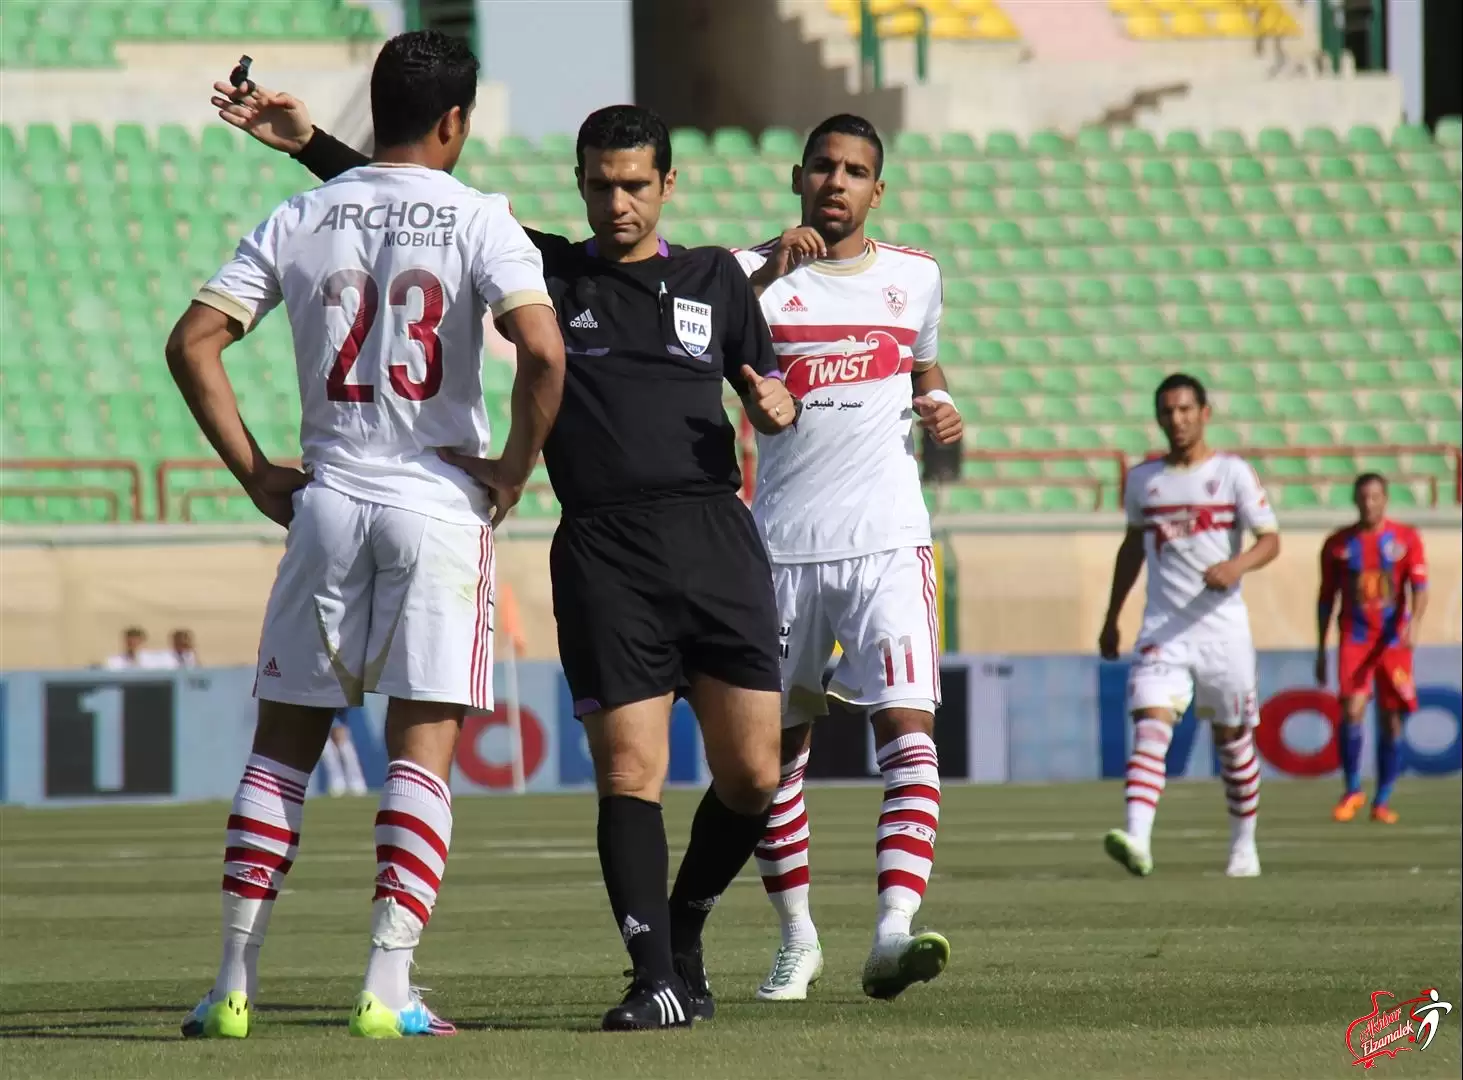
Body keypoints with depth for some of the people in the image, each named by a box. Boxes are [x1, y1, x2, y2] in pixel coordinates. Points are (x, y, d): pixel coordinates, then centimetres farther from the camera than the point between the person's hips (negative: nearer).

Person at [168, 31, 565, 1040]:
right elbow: (543, 352, -19)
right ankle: (388, 988, -8)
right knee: (423, 750, 0)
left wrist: (255, 471, 7)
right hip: (440, 507, -3)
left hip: (327, 503, 3)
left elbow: (193, 341, 2)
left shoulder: (302, 218, 5)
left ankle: (236, 983, 7)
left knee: (284, 741, 11)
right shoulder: (478, 220, -5)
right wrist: (514, 470, -5)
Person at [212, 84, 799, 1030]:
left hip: (715, 536, 2)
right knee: (630, 770, -10)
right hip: (603, 553, -2)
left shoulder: (714, 277, 14)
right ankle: (657, 980, -6)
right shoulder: (547, 271, 10)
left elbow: (767, 383, 19)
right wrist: (308, 144, 1)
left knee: (752, 775, 0)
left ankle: (683, 932, 23)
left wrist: (777, 406, -5)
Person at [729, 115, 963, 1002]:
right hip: (783, 547, 0)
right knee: (777, 744, 8)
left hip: (889, 539, 0)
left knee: (907, 724, -17)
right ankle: (797, 936, 23)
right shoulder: (756, 272, 3)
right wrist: (767, 275, -28)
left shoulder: (914, 278, 11)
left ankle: (895, 929, -29)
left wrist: (941, 407, 7)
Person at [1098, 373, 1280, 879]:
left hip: (1223, 626, -1)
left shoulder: (1232, 473, -1)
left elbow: (1270, 540, -6)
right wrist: (1112, 618, 24)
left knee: (1233, 737, 9)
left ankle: (1243, 846, 26)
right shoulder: (1142, 479, 9)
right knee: (1150, 725, -18)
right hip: (1162, 628, 1)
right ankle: (1137, 839, -33)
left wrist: (1236, 565, -27)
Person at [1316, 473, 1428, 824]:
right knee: (1352, 710, -17)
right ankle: (1352, 791, -1)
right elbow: (1326, 598, 11)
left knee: (1391, 720, 2)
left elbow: (1419, 587, -6)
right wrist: (1320, 652, 10)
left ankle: (1383, 801, 14)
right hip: (1354, 639, 0)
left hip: (1394, 640, 0)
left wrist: (1414, 623, -26)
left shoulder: (1406, 539, 2)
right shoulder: (1338, 544, 6)